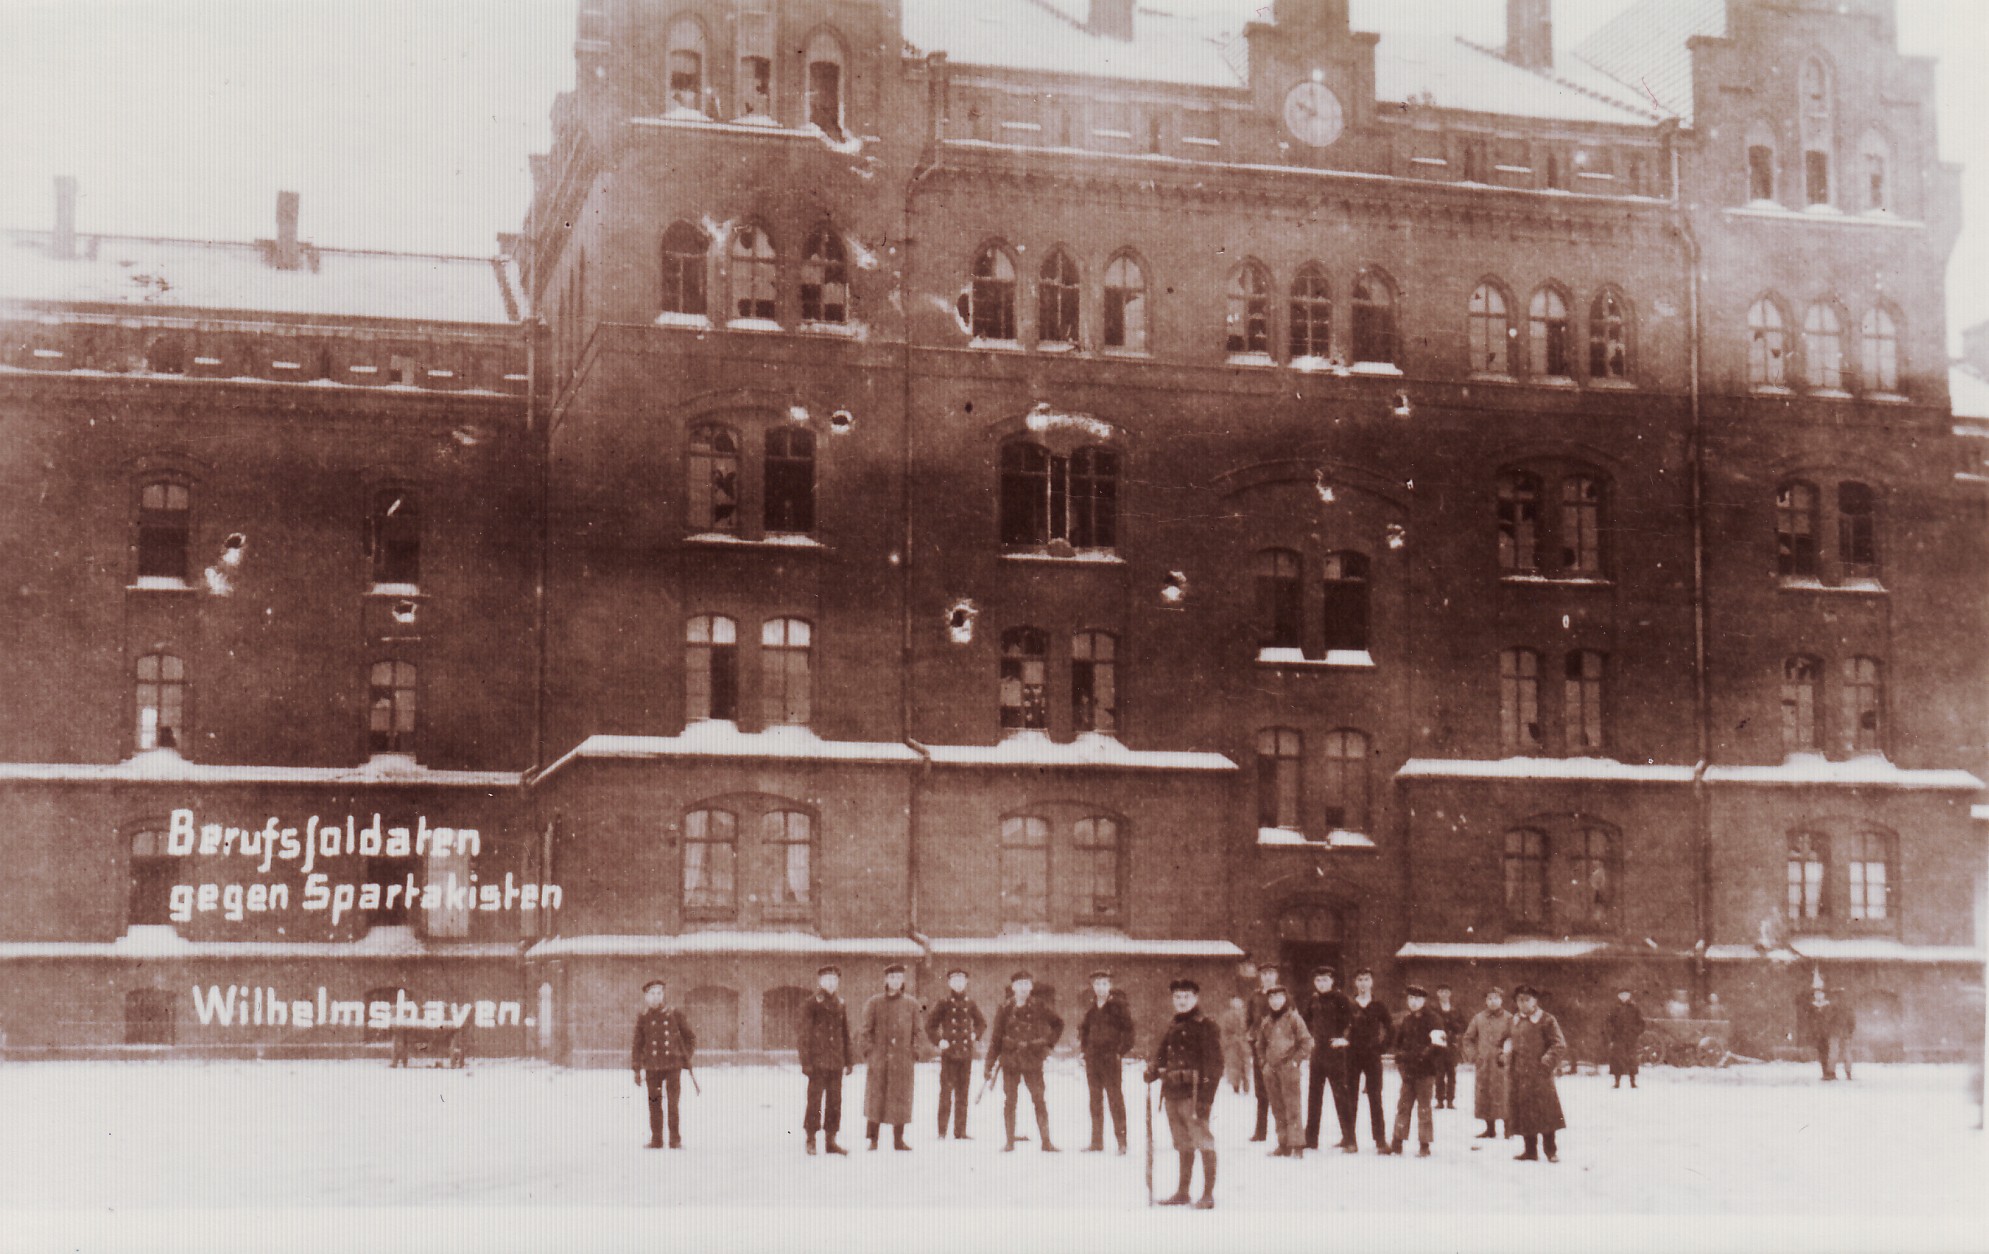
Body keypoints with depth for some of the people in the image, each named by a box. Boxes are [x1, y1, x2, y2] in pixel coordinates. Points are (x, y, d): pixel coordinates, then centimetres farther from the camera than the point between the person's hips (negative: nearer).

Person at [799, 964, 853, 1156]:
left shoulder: (841, 1005, 13)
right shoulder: (812, 1004, -2)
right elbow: (805, 1034, -5)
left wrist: (849, 1060, 11)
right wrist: (806, 1062, -11)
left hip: (836, 1062, 5)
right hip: (818, 1060, -5)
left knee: (835, 1102, 5)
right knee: (815, 1102, -4)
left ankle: (831, 1141, 11)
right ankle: (811, 1141, 4)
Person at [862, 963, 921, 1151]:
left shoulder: (911, 1005, 8)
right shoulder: (873, 1003, 3)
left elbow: (916, 1034, 9)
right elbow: (867, 1031, 2)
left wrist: (915, 1059, 3)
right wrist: (867, 1057, -6)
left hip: (903, 1060, 2)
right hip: (878, 1059, -2)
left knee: (901, 1099, 3)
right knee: (875, 1099, -1)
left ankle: (898, 1140, 11)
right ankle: (873, 1140, 6)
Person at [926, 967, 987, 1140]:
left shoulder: (969, 1003, 9)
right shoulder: (944, 1003, -1)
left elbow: (982, 1023, 24)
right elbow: (929, 1025, 3)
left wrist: (975, 1035, 8)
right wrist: (939, 1041, -6)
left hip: (966, 1054, 4)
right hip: (949, 1054, -4)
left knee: (963, 1093, 6)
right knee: (946, 1091, -6)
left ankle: (960, 1131, 11)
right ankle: (942, 1131, -2)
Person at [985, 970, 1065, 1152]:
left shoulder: (1039, 1008, 3)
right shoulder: (1005, 1010, 2)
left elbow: (1058, 1024, 17)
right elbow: (995, 1038, 3)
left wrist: (1049, 1043, 8)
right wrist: (990, 1064, -1)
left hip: (1033, 1060, -1)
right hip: (1010, 1060, 1)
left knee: (1039, 1100, -4)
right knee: (1009, 1101, 3)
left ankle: (1046, 1142, 0)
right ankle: (1010, 1142, 10)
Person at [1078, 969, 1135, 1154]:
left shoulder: (1118, 1005, -5)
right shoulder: (1091, 1008, 12)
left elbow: (1128, 1029, -6)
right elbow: (1083, 1027, 25)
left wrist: (1122, 1052, -11)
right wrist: (1083, 1047, 13)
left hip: (1112, 1057, -6)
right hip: (1092, 1059, 6)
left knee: (1115, 1099, -6)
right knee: (1095, 1100, 8)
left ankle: (1122, 1142, -3)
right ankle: (1097, 1142, 13)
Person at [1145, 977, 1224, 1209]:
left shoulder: (1204, 1026, -6)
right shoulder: (1172, 1028, 16)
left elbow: (1215, 1064, -11)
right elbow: (1161, 1055, 23)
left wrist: (1205, 1098, -17)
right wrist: (1153, 1070, 0)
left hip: (1194, 1094, -7)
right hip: (1172, 1094, 7)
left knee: (1203, 1142, -7)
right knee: (1183, 1145, 15)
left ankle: (1208, 1195, -4)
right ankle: (1183, 1192, 23)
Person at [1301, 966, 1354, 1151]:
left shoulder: (1339, 998, -7)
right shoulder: (1312, 1000, 9)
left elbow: (1352, 1018, -9)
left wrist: (1344, 1038, -9)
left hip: (1335, 1050, -5)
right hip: (1317, 1050, 5)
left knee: (1339, 1091, -4)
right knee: (1313, 1093, 5)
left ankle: (1348, 1137, 3)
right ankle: (1311, 1139, 9)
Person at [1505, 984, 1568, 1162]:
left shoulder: (1546, 1020, -4)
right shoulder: (1516, 1022, 14)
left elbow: (1560, 1045, -6)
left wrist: (1547, 1063, -13)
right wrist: (1509, 1063, 11)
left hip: (1539, 1074, -6)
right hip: (1520, 1076, 6)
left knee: (1545, 1113, -5)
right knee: (1524, 1113, 6)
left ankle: (1551, 1151, 3)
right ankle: (1530, 1151, 13)